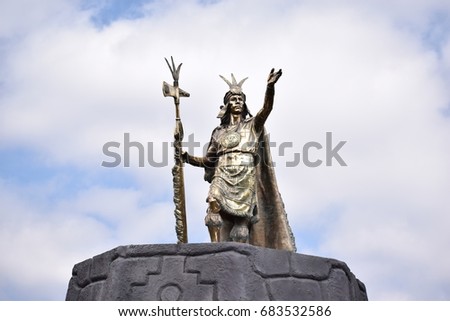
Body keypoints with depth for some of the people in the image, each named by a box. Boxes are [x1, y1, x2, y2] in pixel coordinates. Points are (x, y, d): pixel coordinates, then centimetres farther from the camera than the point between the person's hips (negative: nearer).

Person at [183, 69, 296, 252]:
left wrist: (270, 87, -18)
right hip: (223, 176, 1)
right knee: (214, 203, -29)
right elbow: (208, 160, 23)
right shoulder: (219, 131, 24)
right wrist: (189, 158, 6)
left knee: (242, 221, -13)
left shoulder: (252, 125, 17)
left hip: (245, 178, -1)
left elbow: (267, 108, -2)